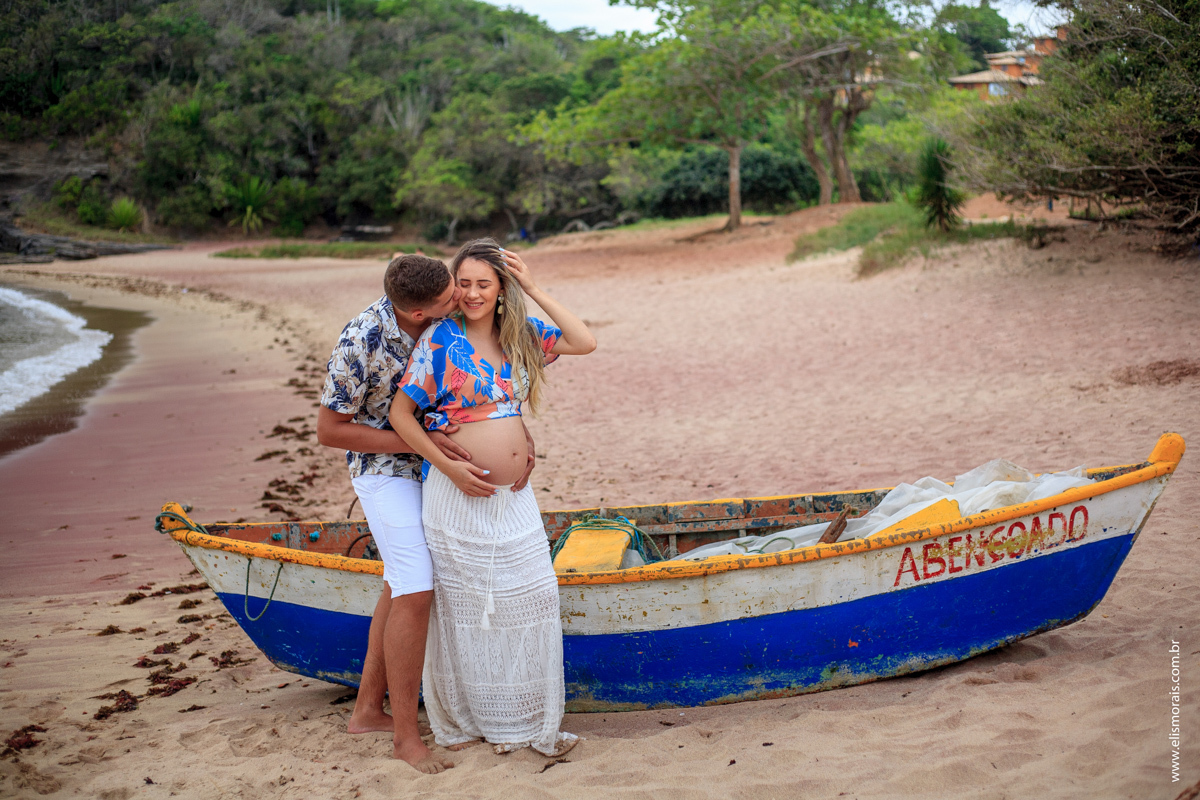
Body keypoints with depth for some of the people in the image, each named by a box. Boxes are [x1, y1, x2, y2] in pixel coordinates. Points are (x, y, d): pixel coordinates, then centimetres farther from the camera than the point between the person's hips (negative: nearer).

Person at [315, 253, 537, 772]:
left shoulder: (448, 318, -14)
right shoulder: (362, 343, -30)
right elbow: (330, 430, -20)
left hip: (429, 463, 7)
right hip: (385, 468, -7)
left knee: (401, 585, 14)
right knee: (416, 592, -15)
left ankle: (368, 711, 27)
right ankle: (406, 735, -4)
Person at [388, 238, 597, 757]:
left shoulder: (520, 338, 9)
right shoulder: (442, 339, -6)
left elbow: (585, 342, 1)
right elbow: (400, 413, -7)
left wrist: (534, 290, -2)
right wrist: (448, 466, -15)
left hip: (515, 497, 5)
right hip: (458, 498, -5)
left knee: (532, 598, 5)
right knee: (459, 606, 4)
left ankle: (526, 723, 18)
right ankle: (458, 720, 20)